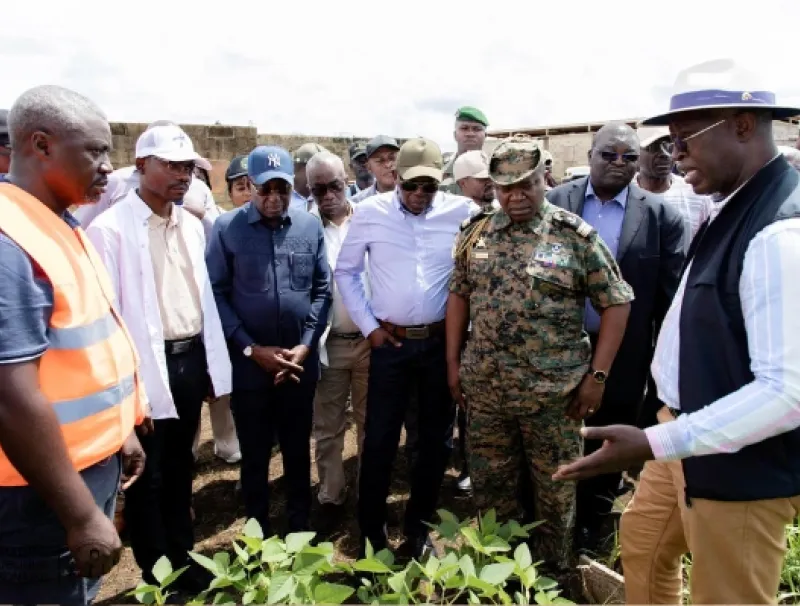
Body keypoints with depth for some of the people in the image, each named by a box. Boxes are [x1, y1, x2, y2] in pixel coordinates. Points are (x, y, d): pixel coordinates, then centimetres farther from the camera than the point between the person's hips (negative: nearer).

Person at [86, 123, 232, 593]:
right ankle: (158, 576, 28)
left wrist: (213, 363, 10)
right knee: (148, 476, 10)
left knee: (181, 469, 19)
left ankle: (184, 560, 36)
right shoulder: (111, 228, -12)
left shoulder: (192, 225, 8)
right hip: (145, 367, -6)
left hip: (190, 359, 6)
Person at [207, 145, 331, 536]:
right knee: (254, 454, 13)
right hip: (248, 363, -2)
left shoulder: (310, 226, 0)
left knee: (298, 450, 16)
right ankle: (258, 533, 33)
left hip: (301, 362, 2)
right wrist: (251, 349, -11)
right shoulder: (227, 228, -7)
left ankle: (300, 528, 35)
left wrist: (306, 345, -8)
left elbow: (322, 290, 2)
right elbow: (216, 293, -8)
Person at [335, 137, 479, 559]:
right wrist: (367, 325, 0)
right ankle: (371, 527, 24)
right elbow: (345, 271, 5)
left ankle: (418, 524, 31)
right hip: (390, 342, -1)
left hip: (442, 342, 1)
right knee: (379, 437, 6)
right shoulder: (370, 212, -4)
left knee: (436, 437, 12)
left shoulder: (462, 212, -5)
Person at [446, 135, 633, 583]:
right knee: (489, 485, 17)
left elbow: (616, 303, -5)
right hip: (484, 387, 3)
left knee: (554, 491, 14)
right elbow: (460, 294, 11)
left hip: (553, 390, -3)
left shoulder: (576, 235, -8)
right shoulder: (477, 232, 4)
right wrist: (453, 361, 7)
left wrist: (597, 376, -9)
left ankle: (554, 574, 37)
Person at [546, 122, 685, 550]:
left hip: (622, 357, -1)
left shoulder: (661, 216, -6)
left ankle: (594, 520, 40)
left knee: (606, 446, 17)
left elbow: (671, 297, -4)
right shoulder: (554, 202, -3)